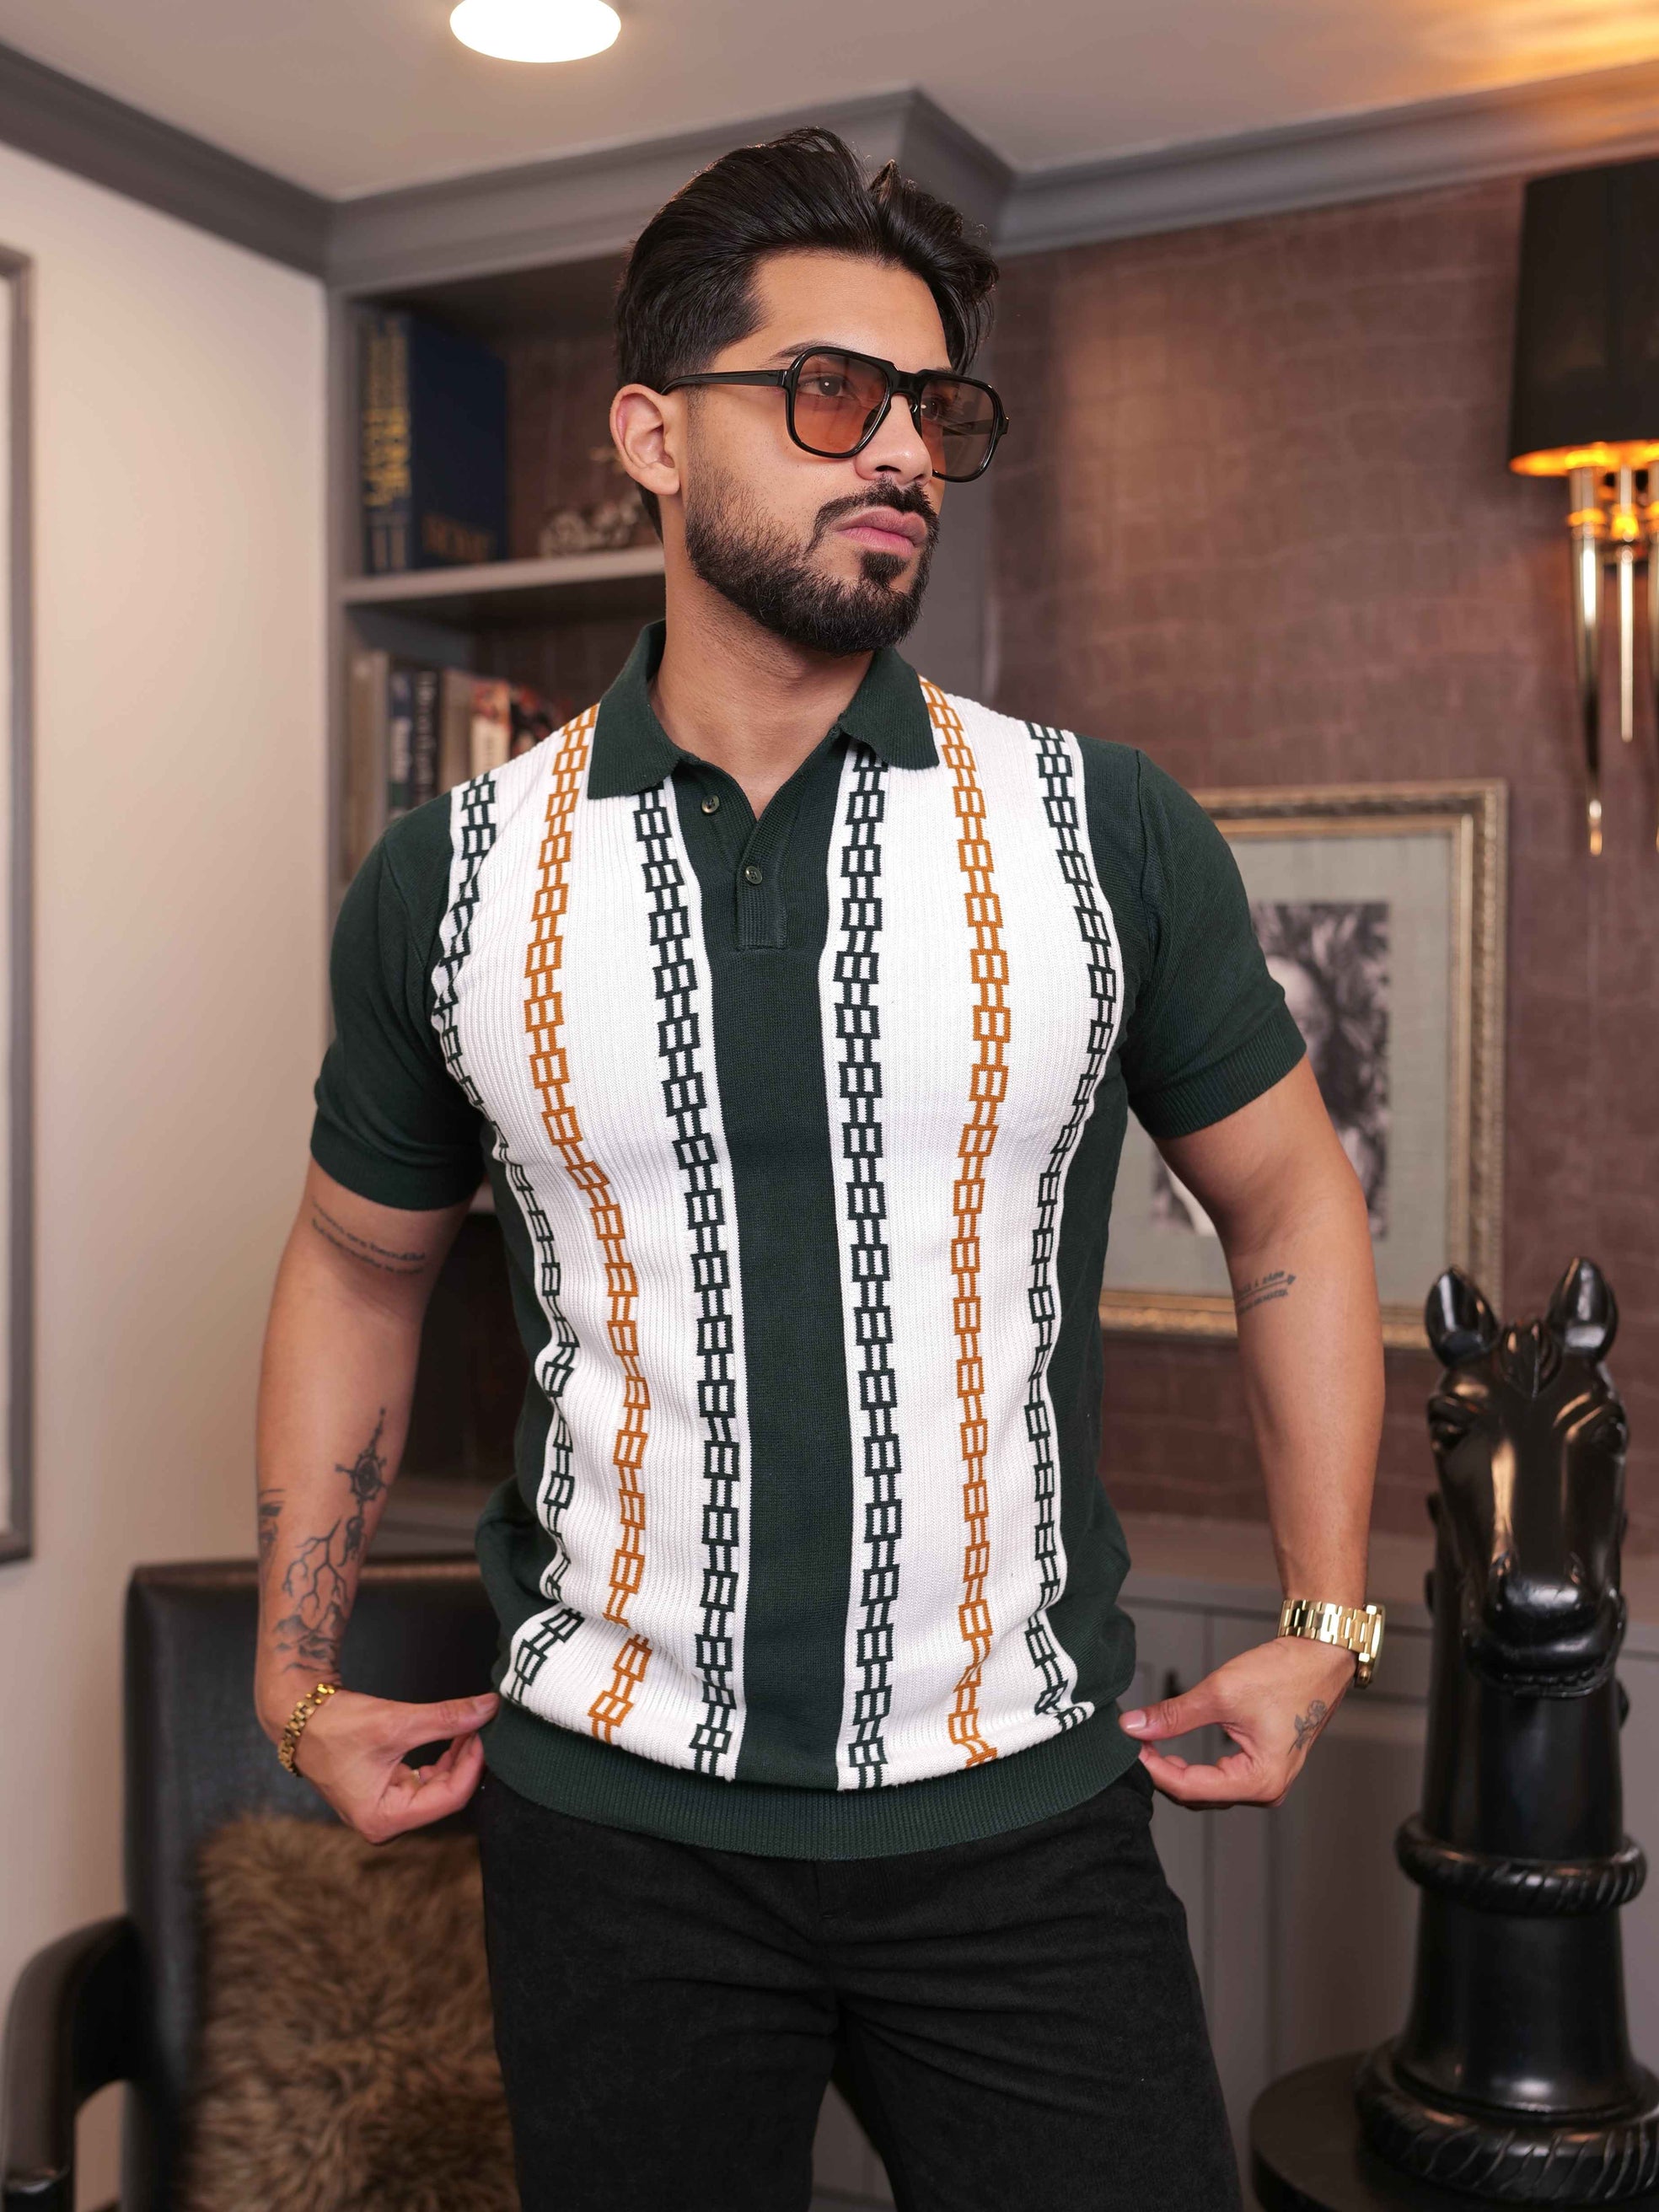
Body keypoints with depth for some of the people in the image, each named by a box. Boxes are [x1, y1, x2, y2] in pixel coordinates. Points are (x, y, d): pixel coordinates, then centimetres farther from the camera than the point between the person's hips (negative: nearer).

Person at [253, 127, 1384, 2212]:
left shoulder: (1104, 831, -5)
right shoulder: (453, 882, -3)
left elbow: (1287, 1203, 6)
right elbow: (358, 1260, 11)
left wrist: (1322, 1628, 3)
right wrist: (297, 1672, 8)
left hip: (1024, 1812, 0)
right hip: (613, 1809, 1)